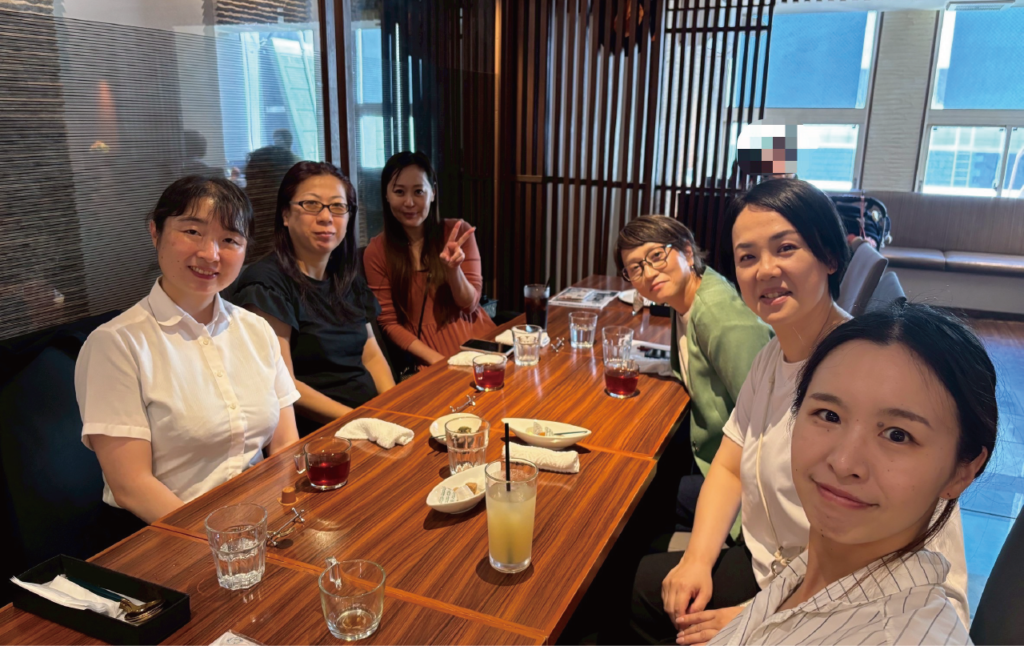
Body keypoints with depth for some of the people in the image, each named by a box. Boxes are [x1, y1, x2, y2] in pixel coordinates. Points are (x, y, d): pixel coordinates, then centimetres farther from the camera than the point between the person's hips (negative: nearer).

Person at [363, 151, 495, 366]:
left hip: (478, 340, 2)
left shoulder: (458, 232, 2)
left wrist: (453, 269, -18)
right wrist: (435, 359, -14)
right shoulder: (377, 252, -1)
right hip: (429, 357, -2)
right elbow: (389, 323, 0)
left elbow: (469, 305, 1)